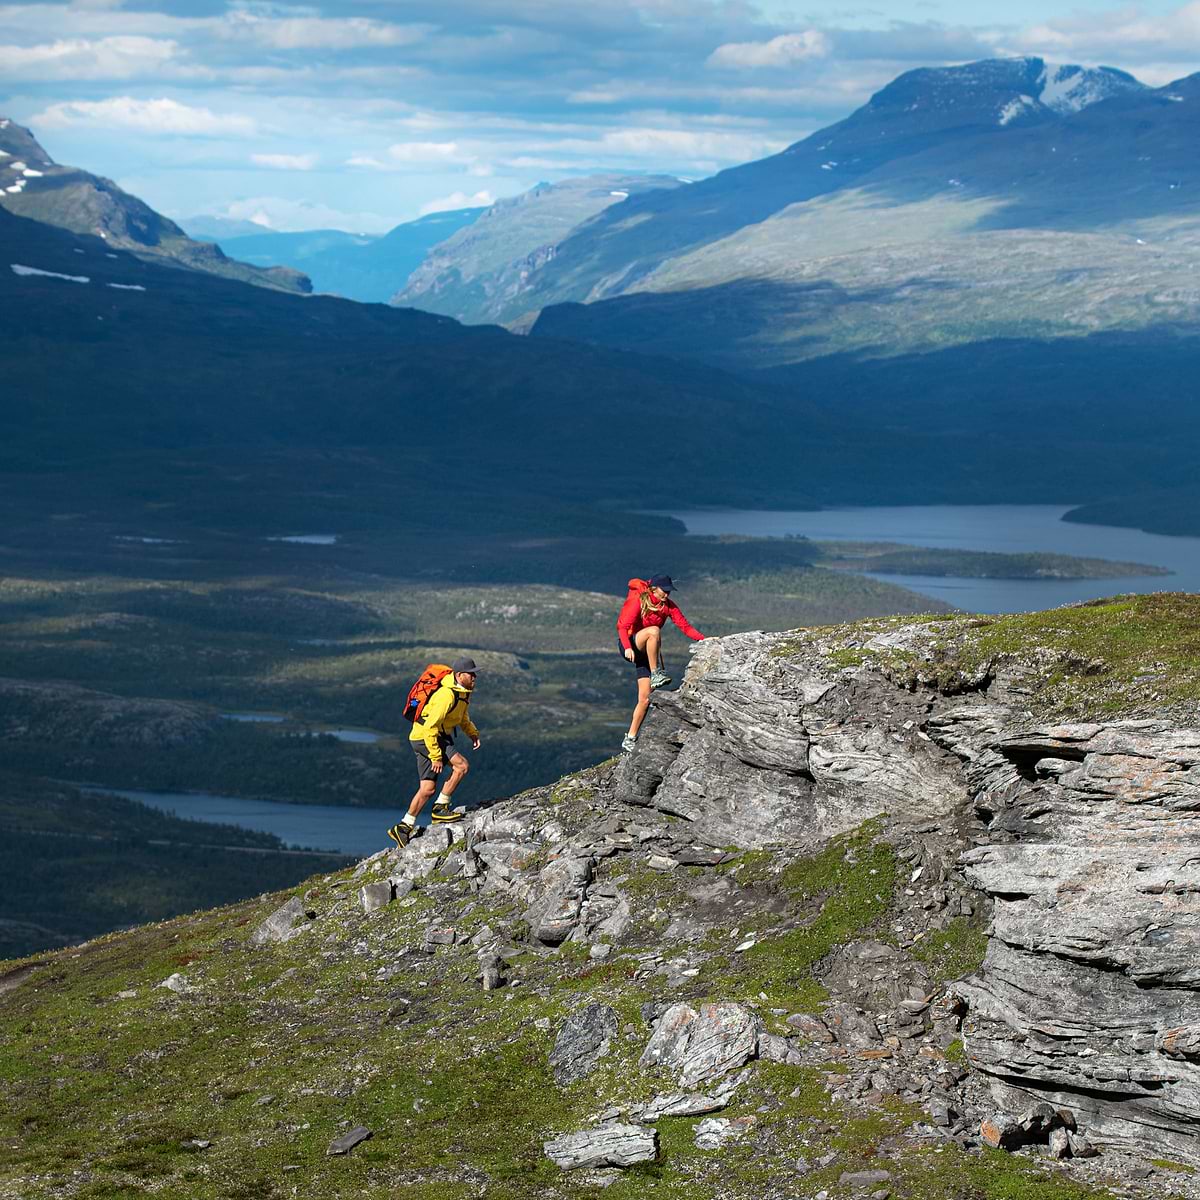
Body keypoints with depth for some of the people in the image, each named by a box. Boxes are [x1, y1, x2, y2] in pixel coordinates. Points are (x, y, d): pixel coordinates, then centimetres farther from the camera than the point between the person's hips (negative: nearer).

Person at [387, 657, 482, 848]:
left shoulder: (464, 692, 6)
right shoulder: (446, 695, -25)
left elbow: (463, 717, 25)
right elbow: (430, 727, -26)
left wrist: (473, 734, 8)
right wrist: (436, 757, -26)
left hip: (437, 737, 10)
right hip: (424, 738, -10)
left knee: (427, 789, 8)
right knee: (462, 765, -20)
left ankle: (404, 828, 16)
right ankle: (440, 808, -10)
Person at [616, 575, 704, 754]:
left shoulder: (668, 605, 1)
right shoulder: (638, 601, -15)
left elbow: (685, 626, -6)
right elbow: (623, 626, -24)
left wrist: (704, 639, -22)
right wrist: (628, 648, -41)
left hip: (648, 650, 6)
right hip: (630, 645, -6)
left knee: (645, 698, -3)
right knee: (654, 630, -36)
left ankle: (630, 739, 3)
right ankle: (656, 674, -33)